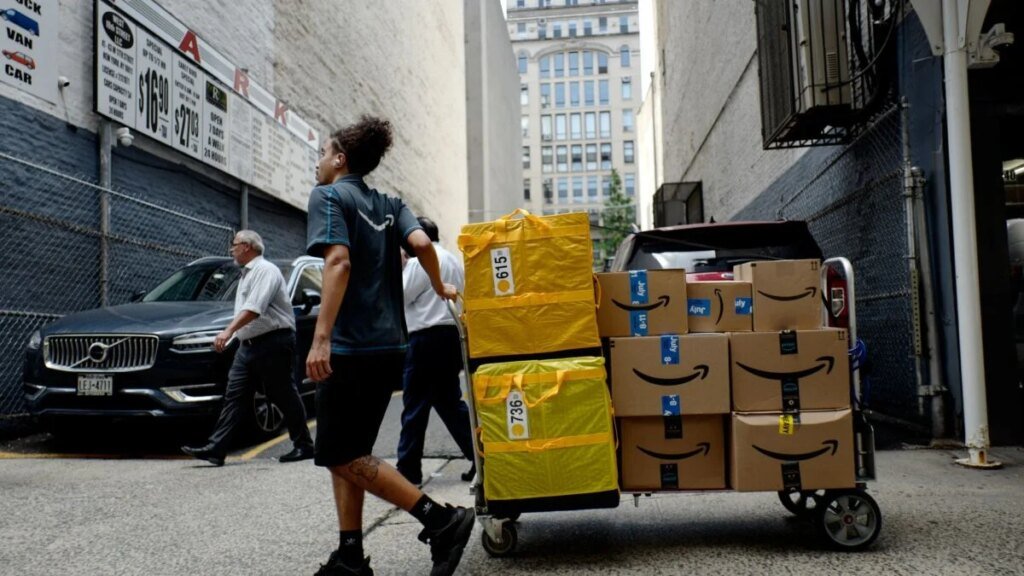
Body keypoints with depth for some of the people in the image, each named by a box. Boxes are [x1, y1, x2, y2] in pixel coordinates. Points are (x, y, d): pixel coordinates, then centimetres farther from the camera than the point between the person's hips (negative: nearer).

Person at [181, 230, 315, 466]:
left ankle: (304, 445, 9)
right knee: (234, 396, 2)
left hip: (272, 342, -9)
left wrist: (229, 331, -32)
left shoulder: (265, 270, -10)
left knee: (283, 395, -2)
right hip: (248, 345, 9)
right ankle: (215, 449, 0)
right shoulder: (247, 274, 21)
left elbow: (255, 307, -24)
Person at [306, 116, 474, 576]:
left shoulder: (327, 196, -3)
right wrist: (441, 288, 15)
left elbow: (339, 261, -18)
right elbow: (421, 243, -2)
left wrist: (321, 336, -23)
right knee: (345, 453, 15)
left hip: (350, 348, -8)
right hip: (388, 347, 8)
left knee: (340, 455, -1)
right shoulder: (389, 205, 15)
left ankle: (440, 519, -7)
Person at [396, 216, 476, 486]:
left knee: (415, 405, -1)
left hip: (427, 338, -9)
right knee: (449, 401, 14)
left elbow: (401, 297, -9)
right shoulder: (454, 260, 18)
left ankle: (408, 468, 5)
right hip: (451, 334, 9)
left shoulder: (419, 261, -10)